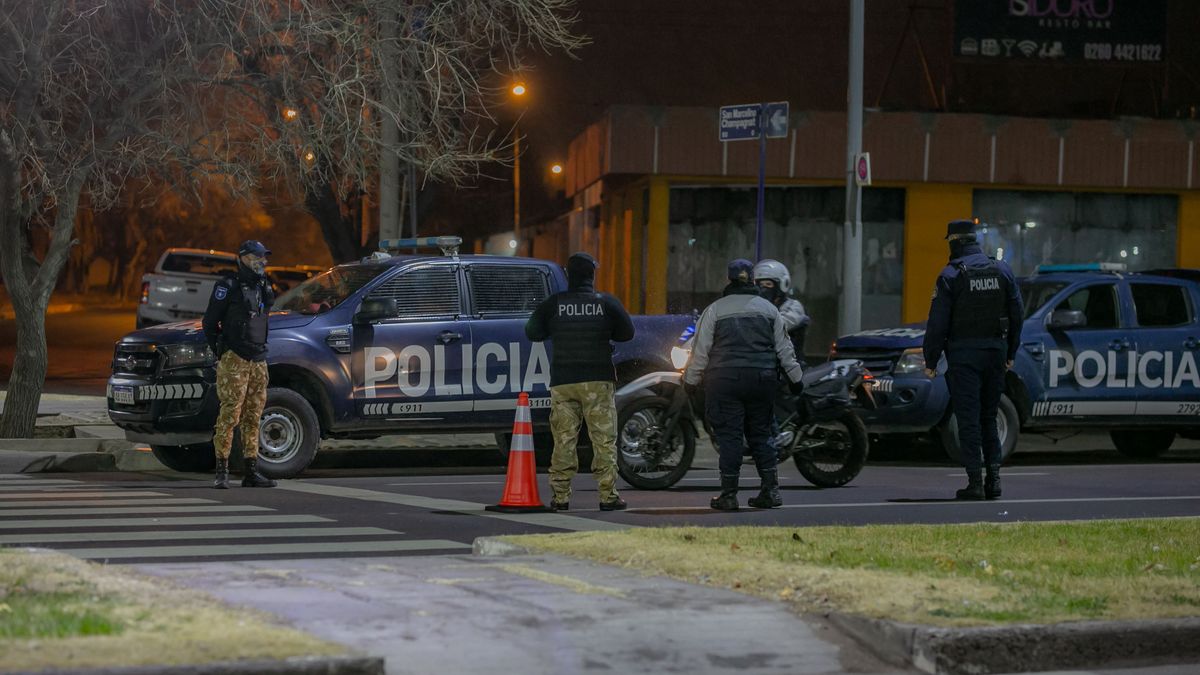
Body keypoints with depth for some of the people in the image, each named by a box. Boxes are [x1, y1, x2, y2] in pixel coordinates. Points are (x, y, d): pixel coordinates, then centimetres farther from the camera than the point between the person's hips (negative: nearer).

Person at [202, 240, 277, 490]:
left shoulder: (264, 288, 16)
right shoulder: (229, 286, -5)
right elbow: (210, 321, -3)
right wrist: (220, 353, -5)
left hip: (258, 361, 7)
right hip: (234, 360, -7)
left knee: (252, 417, 7)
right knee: (230, 415, -10)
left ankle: (252, 472, 10)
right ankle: (221, 472, -9)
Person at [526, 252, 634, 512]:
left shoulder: (553, 304, 0)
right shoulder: (607, 303, -1)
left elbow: (532, 332, 6)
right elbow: (627, 333, 7)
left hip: (563, 382, 1)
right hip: (598, 382, -1)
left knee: (564, 440, 4)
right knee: (604, 440, 2)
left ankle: (560, 496, 2)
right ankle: (608, 495, -2)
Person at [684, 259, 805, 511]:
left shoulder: (715, 310, 1)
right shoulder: (768, 309, 9)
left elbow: (701, 350, -1)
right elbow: (784, 348, 10)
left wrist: (691, 380, 8)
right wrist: (795, 377, 17)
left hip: (725, 379, -3)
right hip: (762, 379, 3)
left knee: (729, 435, -1)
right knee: (760, 433, 12)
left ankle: (729, 494, -2)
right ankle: (770, 489, 6)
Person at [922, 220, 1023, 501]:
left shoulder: (951, 276, -8)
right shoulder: (1002, 270, 7)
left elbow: (938, 323, -8)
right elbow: (1017, 315, 12)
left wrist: (931, 361, -2)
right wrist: (1010, 353, 19)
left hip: (964, 354, -5)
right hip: (996, 350, 5)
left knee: (969, 419, -3)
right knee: (988, 416, 14)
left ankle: (975, 481, -7)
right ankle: (993, 475, 5)